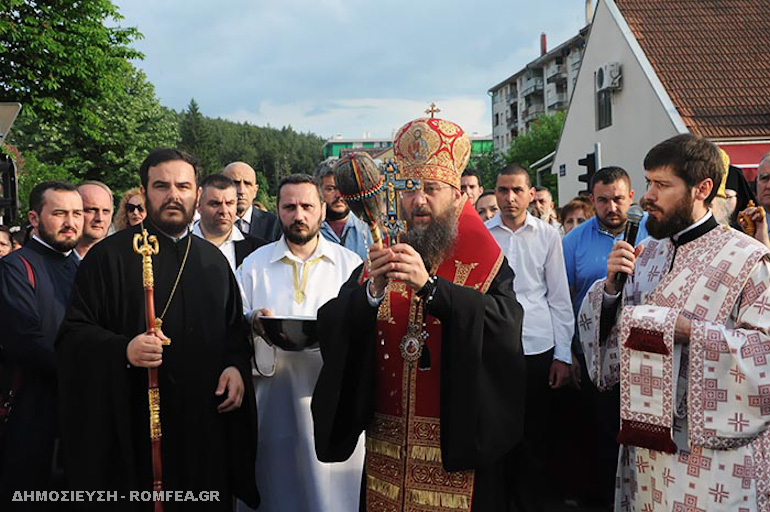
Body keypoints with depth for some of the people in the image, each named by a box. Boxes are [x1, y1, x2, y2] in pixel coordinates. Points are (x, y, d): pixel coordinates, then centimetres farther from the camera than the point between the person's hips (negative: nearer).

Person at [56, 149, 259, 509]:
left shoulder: (213, 260, 12)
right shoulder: (109, 256, -1)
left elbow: (235, 328, 18)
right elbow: (74, 332, -5)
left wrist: (236, 366, -1)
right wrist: (123, 349, -23)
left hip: (207, 423, 4)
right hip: (136, 425, -4)